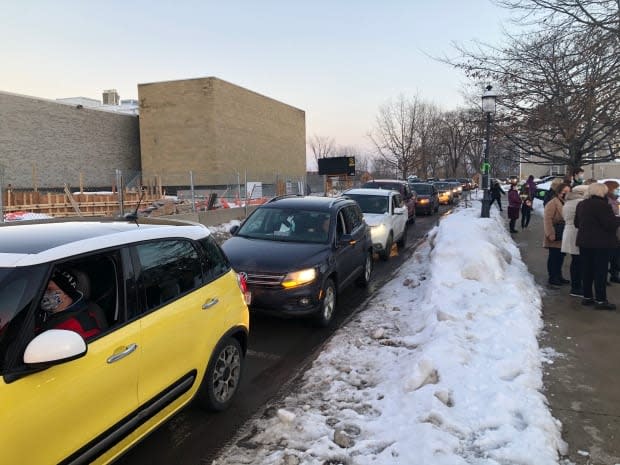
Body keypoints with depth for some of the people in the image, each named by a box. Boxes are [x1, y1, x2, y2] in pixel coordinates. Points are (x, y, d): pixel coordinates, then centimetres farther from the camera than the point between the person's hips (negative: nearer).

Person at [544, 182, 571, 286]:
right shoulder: (553, 203, -13)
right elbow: (547, 219, -19)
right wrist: (551, 235, -22)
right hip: (555, 238, -8)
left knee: (560, 257, 14)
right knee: (554, 257, 0)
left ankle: (558, 276, 25)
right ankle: (552, 277, 9)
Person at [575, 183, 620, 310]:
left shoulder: (581, 204, 8)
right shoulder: (602, 205, -18)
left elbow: (577, 223, 15)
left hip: (584, 242, 8)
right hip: (600, 243, -7)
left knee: (587, 270, 13)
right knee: (600, 272, -2)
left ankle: (587, 297, 18)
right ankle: (600, 300, 1)